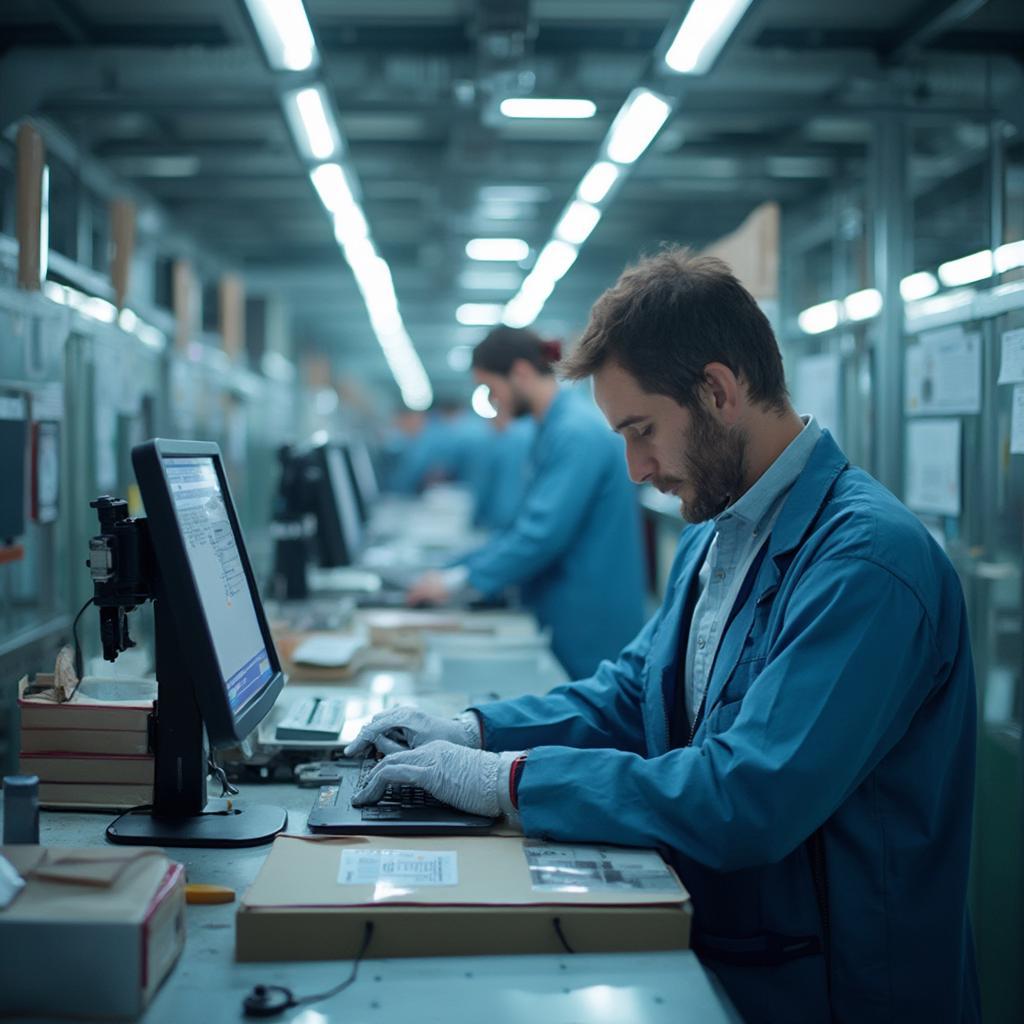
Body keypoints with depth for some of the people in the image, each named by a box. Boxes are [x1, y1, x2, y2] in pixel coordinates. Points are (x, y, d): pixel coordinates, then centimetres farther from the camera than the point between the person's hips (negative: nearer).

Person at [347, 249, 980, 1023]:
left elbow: (751, 798, -28)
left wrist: (510, 780, -23)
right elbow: (630, 693, 17)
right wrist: (473, 733, 2)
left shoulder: (868, 558, -22)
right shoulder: (712, 539, 8)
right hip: (705, 946, 8)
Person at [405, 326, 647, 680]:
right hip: (562, 623, 9)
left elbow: (544, 532, -23)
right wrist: (459, 569, 12)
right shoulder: (555, 425, 13)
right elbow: (529, 521, 19)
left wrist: (457, 579, -15)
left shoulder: (578, 431, -18)